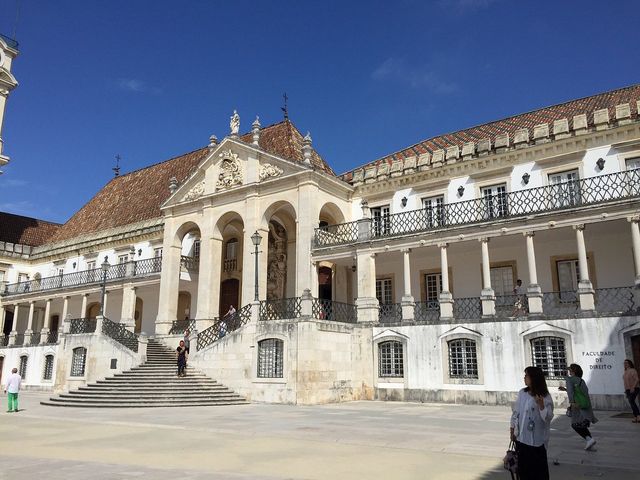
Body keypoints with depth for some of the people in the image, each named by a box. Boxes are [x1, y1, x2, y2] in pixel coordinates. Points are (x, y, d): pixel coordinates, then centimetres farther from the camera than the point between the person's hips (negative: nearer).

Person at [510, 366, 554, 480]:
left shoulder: (545, 397, -11)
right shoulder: (522, 393, 3)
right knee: (523, 466, 13)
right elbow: (516, 412, 10)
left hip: (537, 439, -5)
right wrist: (512, 430, 10)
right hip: (521, 438, 5)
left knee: (539, 468, 5)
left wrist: (541, 406, -31)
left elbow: (548, 417, -16)